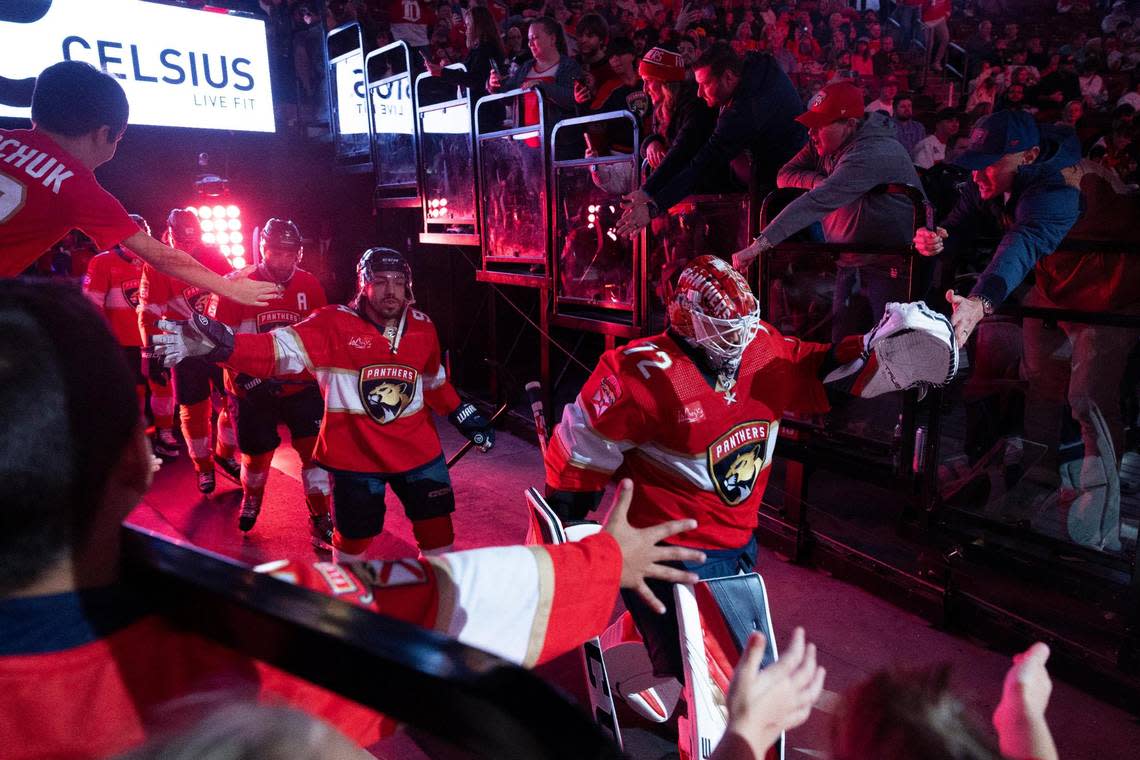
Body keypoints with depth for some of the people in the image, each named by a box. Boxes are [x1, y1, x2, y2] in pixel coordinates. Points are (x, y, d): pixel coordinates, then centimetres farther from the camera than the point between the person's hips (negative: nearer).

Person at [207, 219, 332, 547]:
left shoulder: (309, 285, -1)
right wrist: (242, 376, -18)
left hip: (300, 385, 1)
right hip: (252, 388, -1)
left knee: (314, 449, -8)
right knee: (257, 456, 11)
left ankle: (322, 523, 4)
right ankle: (251, 498, 45)